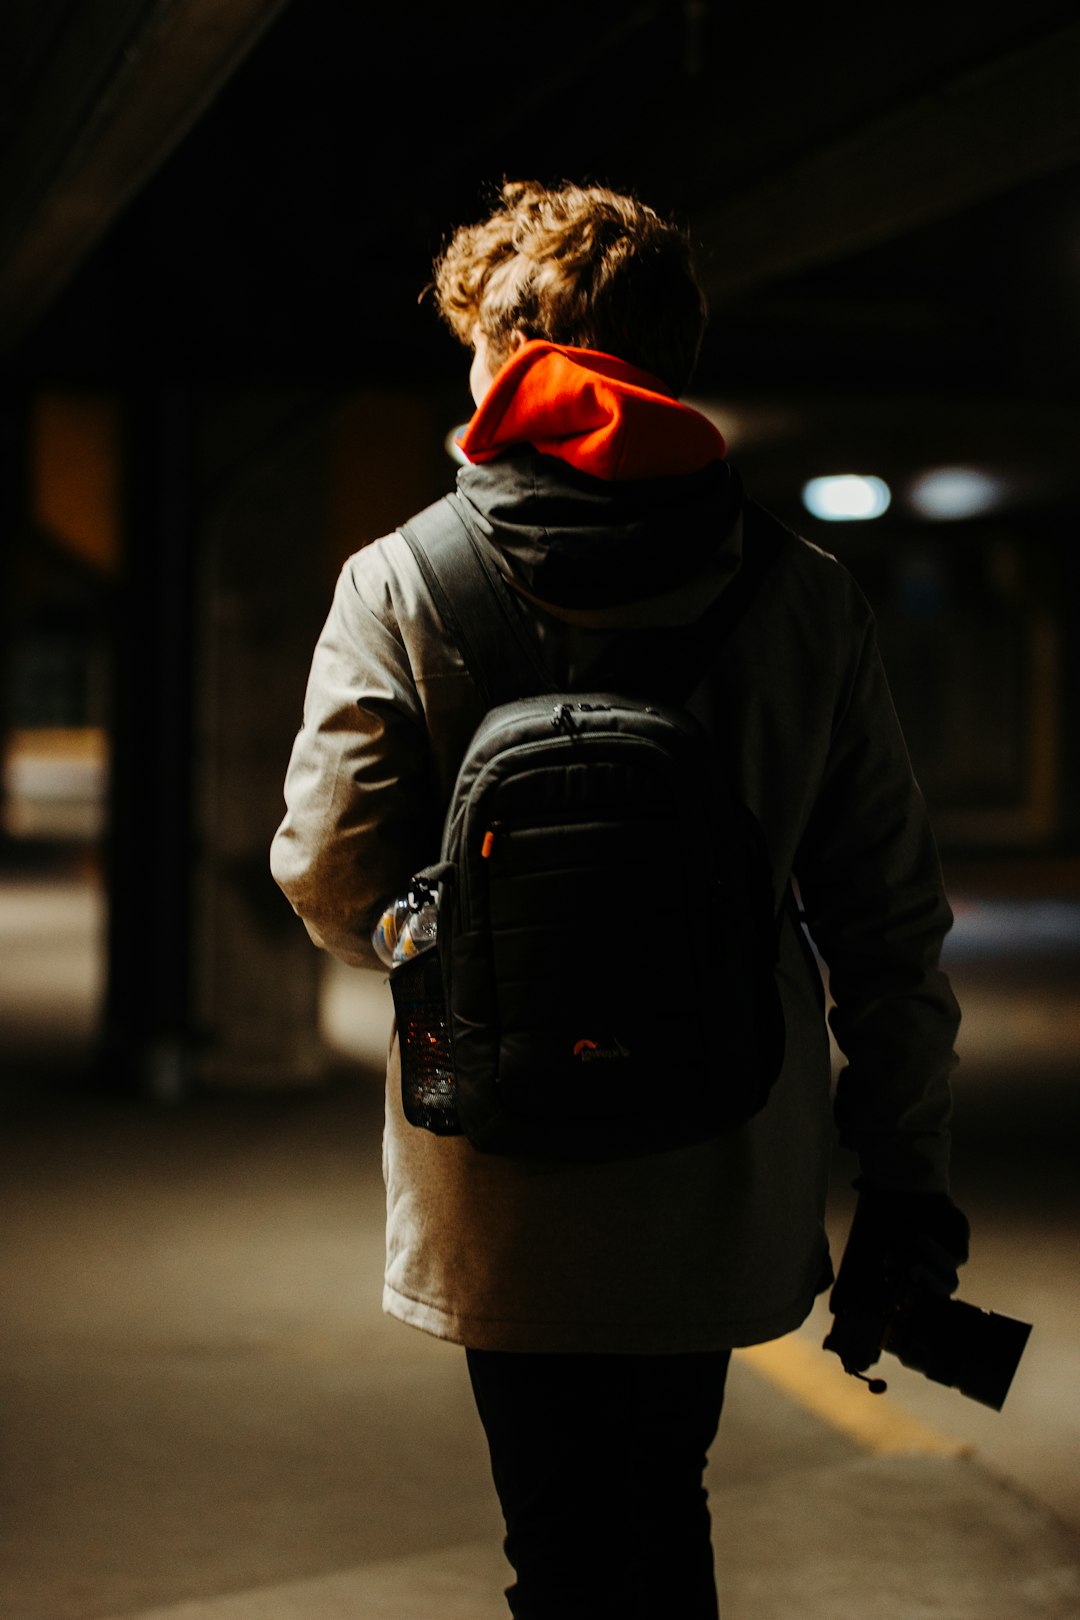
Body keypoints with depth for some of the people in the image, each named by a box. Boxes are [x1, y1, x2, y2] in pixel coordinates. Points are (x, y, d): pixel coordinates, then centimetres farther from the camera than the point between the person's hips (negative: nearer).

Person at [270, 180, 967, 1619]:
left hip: (513, 1191, -2)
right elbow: (888, 907, -1)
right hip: (731, 1183, 3)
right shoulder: (805, 595, -2)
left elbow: (333, 876, -12)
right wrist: (909, 1176, 7)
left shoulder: (397, 585, -7)